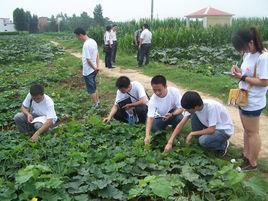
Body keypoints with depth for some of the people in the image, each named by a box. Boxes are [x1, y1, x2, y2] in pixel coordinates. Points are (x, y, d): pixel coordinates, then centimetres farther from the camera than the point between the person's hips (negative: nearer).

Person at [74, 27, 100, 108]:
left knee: (91, 89, 6)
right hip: (93, 70, 9)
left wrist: (94, 68, -10)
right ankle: (97, 101, 32)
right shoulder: (93, 41, 4)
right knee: (94, 87, 22)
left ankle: (96, 104, 17)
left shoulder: (86, 45, -24)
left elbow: (88, 59, -23)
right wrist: (97, 66, 8)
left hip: (88, 71, -9)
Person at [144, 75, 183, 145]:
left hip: (174, 113, -1)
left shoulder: (174, 91, -27)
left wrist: (172, 114, -41)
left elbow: (181, 108, -20)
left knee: (180, 118, -34)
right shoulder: (153, 100, -26)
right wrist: (147, 136, -45)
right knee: (153, 128, -23)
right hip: (161, 117, 2)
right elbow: (150, 117, -33)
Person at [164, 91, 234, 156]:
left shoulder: (211, 107, -34)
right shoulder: (192, 107, -15)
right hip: (211, 127, 6)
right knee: (194, 116, -13)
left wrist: (192, 134, -21)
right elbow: (181, 124, -14)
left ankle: (223, 145, 0)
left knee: (203, 140, -30)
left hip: (225, 130, -6)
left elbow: (211, 130, -32)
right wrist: (170, 142, -19)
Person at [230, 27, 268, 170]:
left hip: (253, 103, -8)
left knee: (252, 132, 7)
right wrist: (239, 71, -6)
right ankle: (246, 156, 38)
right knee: (246, 130, 21)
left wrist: (243, 78, -22)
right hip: (244, 99, 8)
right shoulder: (248, 54, 2)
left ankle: (252, 163, 23)